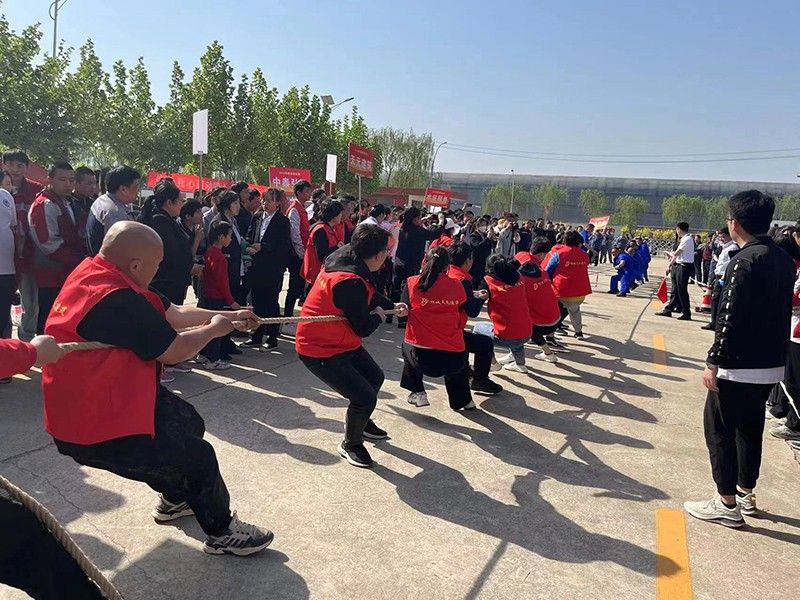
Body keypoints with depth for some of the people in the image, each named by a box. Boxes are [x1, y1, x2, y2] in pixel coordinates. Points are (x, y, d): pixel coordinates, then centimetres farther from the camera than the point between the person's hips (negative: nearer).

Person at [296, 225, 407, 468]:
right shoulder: (349, 282, -33)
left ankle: (360, 421, 47)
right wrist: (379, 314, -3)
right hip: (320, 350, -10)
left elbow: (370, 295, 17)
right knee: (365, 398, -10)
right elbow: (364, 328, -22)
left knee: (375, 377, 22)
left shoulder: (348, 261, -4)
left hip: (341, 341, 10)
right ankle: (351, 445, 17)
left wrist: (392, 305, 14)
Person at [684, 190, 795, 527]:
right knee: (750, 427, 20)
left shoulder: (745, 261, -19)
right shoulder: (783, 259, 8)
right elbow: (784, 312, 14)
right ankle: (746, 493, 32)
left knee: (719, 428, 3)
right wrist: (775, 351, 21)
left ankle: (727, 505, 9)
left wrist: (713, 362, -18)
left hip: (739, 366, -9)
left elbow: (730, 319, -23)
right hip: (772, 364, 9)